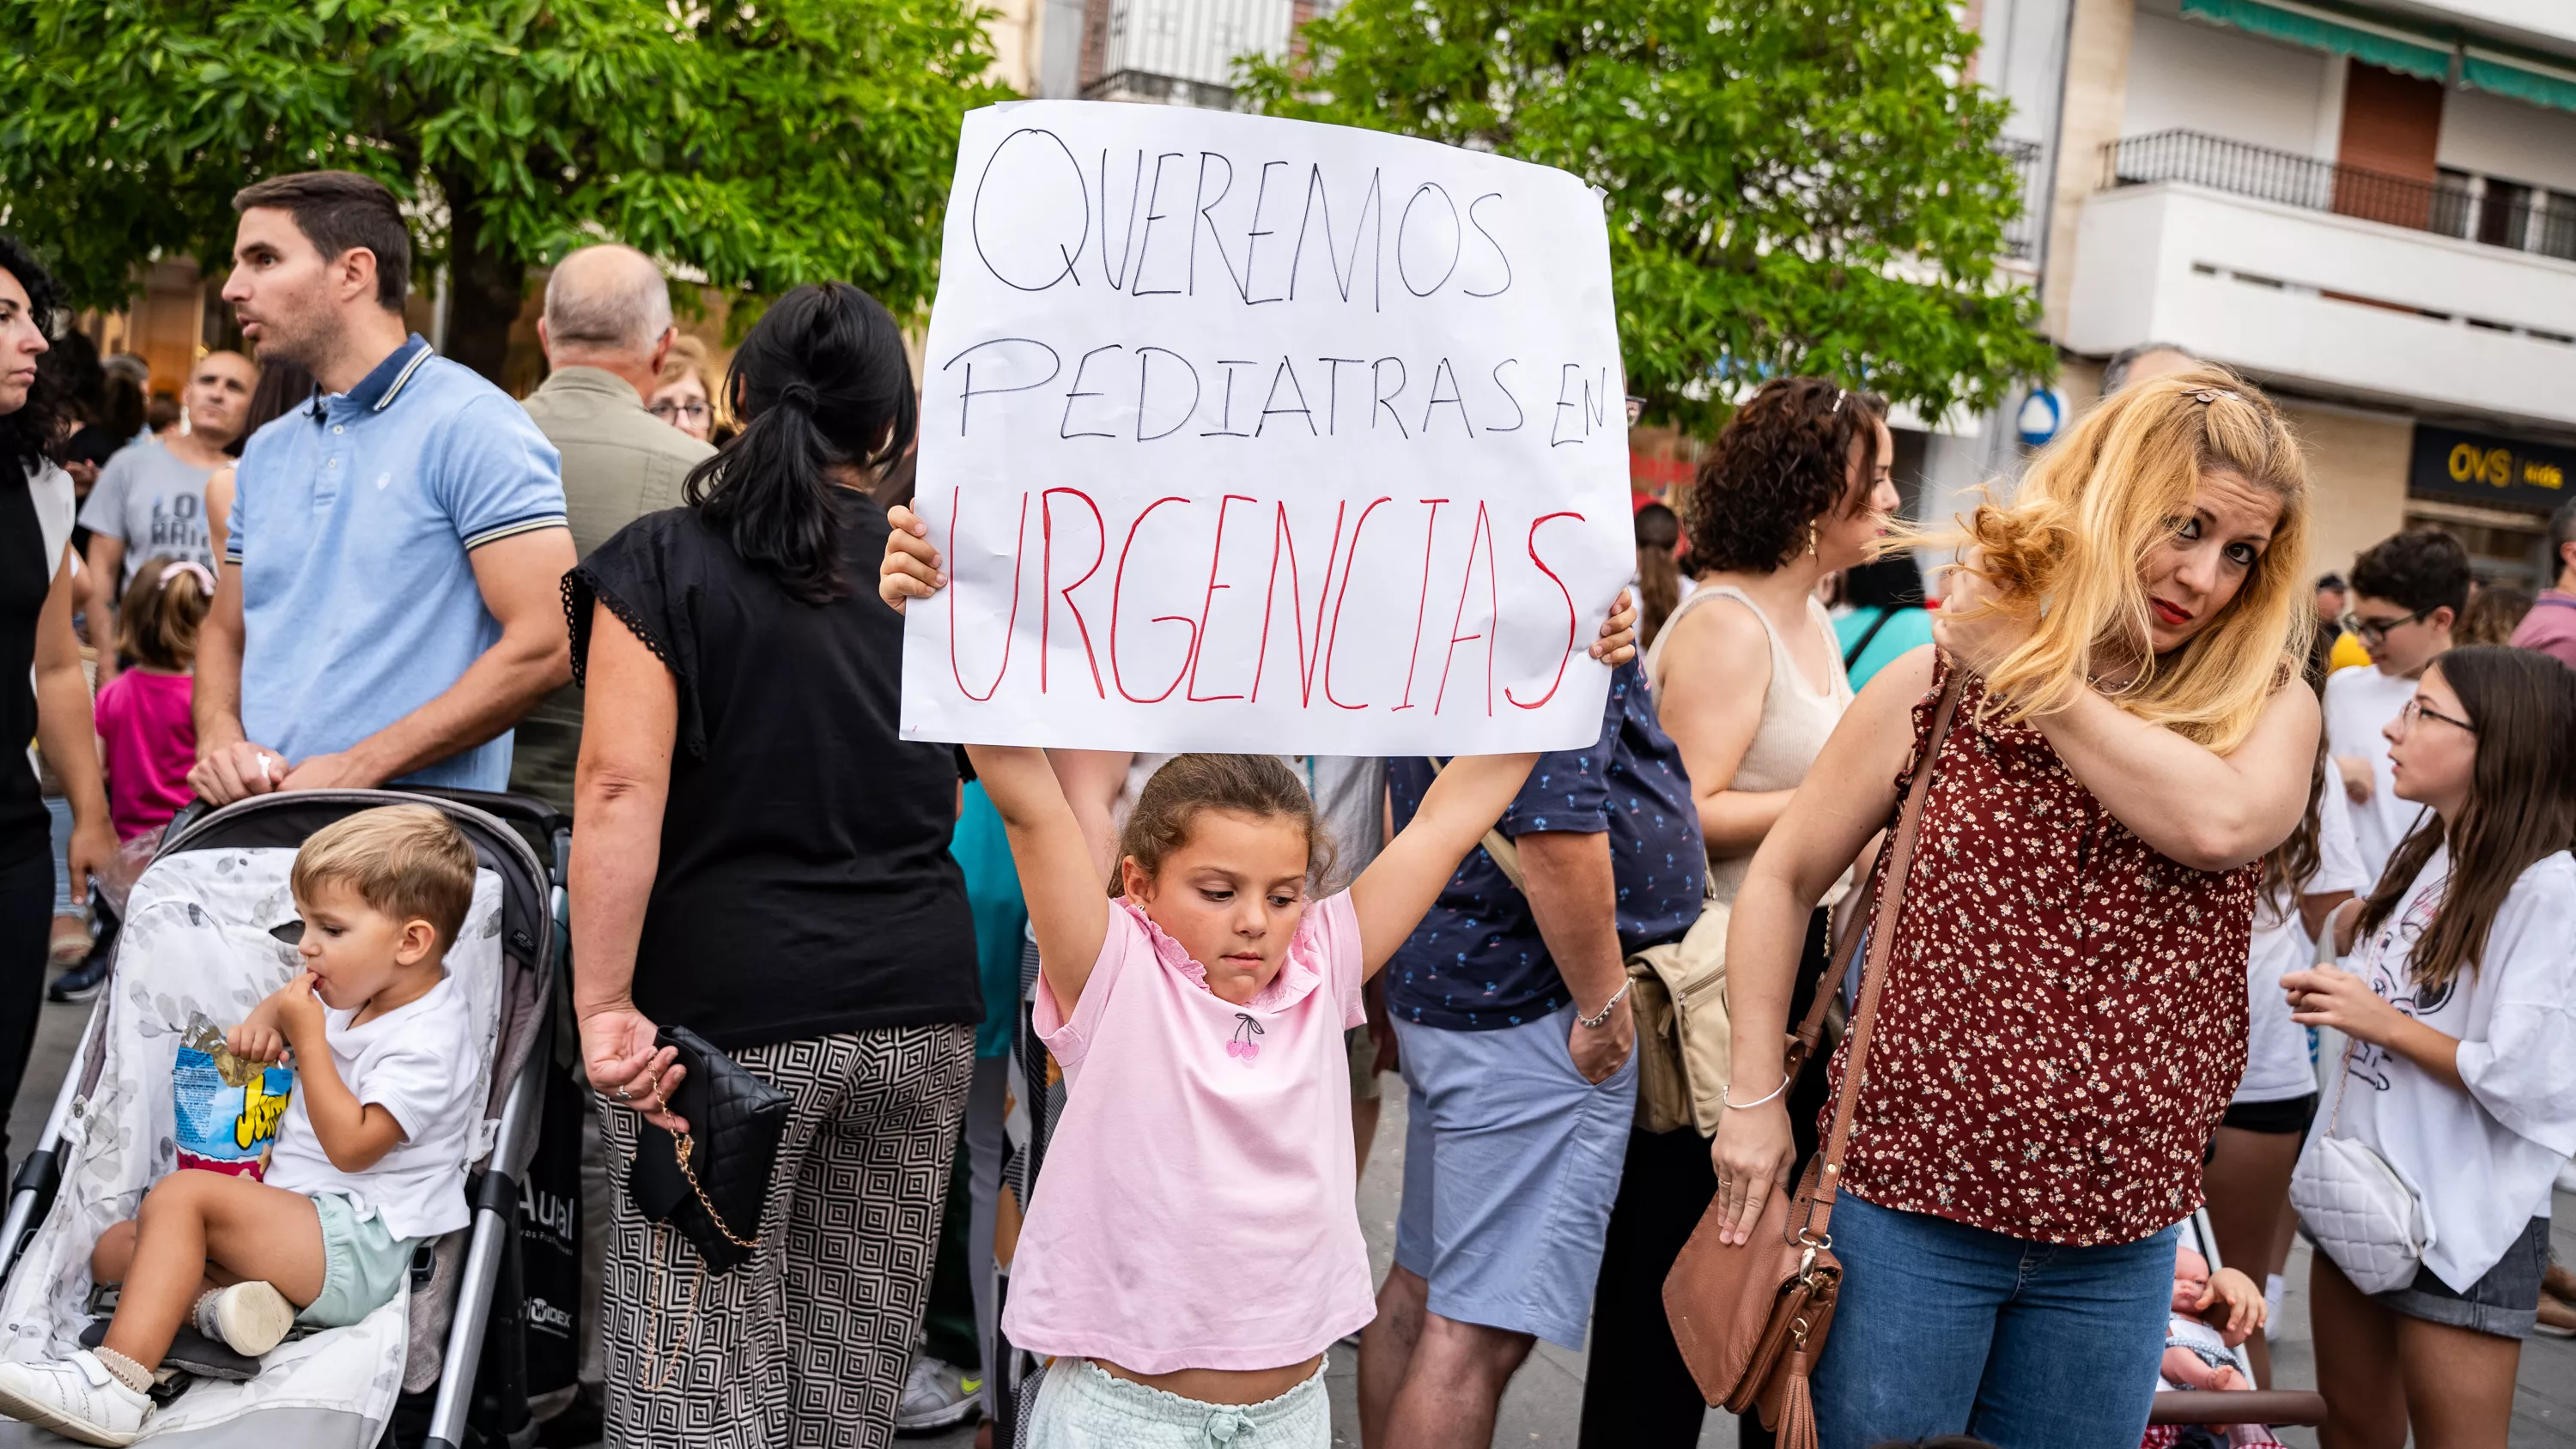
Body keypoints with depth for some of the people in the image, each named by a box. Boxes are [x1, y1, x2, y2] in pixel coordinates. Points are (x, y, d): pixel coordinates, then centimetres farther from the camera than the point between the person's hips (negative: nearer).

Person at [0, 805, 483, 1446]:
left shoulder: (424, 1042, -18)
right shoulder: (356, 993, 10)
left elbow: (350, 1145, -24)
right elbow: (293, 1002, 31)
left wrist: (307, 1038, -20)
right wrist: (266, 1017, 6)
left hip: (359, 1244, -10)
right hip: (298, 1213, 10)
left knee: (181, 1195, -27)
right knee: (113, 1250, 5)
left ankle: (116, 1381, -32)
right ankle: (217, 1295, -23)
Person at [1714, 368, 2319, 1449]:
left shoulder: (2266, 705, 1)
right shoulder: (1935, 683, -2)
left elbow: (2220, 821, -22)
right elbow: (1781, 880, 2)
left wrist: (2034, 675, -15)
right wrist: (1754, 1097, -4)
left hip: (2118, 1239, 2)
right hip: (1910, 1205, -2)